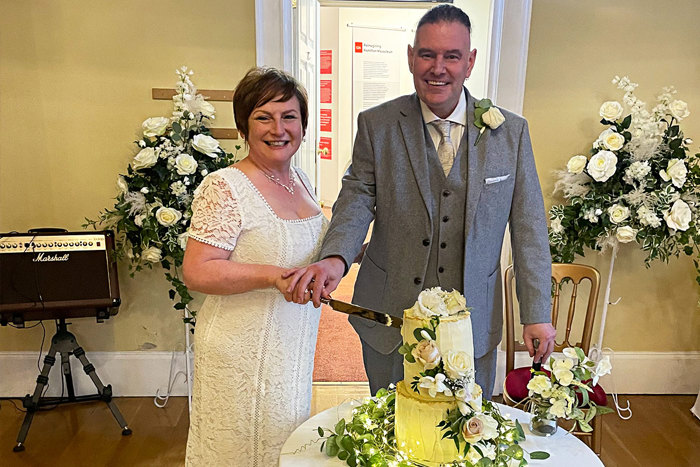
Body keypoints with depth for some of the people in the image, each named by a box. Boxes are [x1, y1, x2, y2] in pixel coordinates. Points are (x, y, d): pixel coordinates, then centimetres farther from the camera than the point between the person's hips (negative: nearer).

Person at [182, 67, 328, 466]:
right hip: (243, 354, -7)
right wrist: (273, 276, -30)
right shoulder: (224, 187, -18)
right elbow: (197, 272, -22)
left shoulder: (301, 180, 5)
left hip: (294, 348, 7)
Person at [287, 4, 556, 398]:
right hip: (391, 319, 0)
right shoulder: (376, 125, -4)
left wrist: (537, 314, 0)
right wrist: (335, 257, -29)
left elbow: (528, 226, 0)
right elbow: (358, 199, -8)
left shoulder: (511, 131, -2)